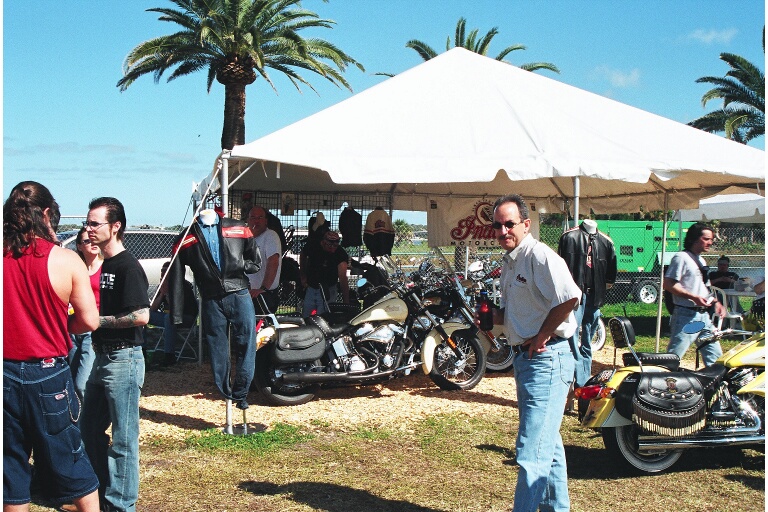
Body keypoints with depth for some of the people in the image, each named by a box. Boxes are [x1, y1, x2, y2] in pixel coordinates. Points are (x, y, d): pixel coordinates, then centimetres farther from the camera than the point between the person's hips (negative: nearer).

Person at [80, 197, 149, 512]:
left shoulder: (128, 267, -15)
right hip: (102, 357, 10)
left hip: (124, 359, -10)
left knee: (123, 438, 1)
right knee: (90, 430, 18)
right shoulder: (99, 264, 13)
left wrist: (98, 320, -16)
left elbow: (141, 316, -24)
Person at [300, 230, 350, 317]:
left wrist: (346, 302, -41)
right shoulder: (312, 246, -14)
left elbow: (343, 277, -35)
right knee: (306, 318, 11)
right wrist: (303, 276, 9)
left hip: (328, 290, -3)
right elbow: (303, 255, 11)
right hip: (310, 287, 3)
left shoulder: (341, 254, -24)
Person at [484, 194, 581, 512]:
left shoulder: (539, 256, -15)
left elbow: (570, 297, -28)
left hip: (546, 358, -11)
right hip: (524, 357, 11)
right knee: (548, 444, 21)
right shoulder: (509, 263, 14)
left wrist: (541, 336, -20)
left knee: (531, 451, -9)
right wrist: (493, 316, 1)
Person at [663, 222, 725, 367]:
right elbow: (668, 284, -18)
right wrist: (693, 297, -23)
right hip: (686, 315, -9)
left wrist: (715, 302, 11)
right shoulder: (681, 257, -9)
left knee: (716, 357, 11)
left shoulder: (701, 260, 19)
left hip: (704, 315, 9)